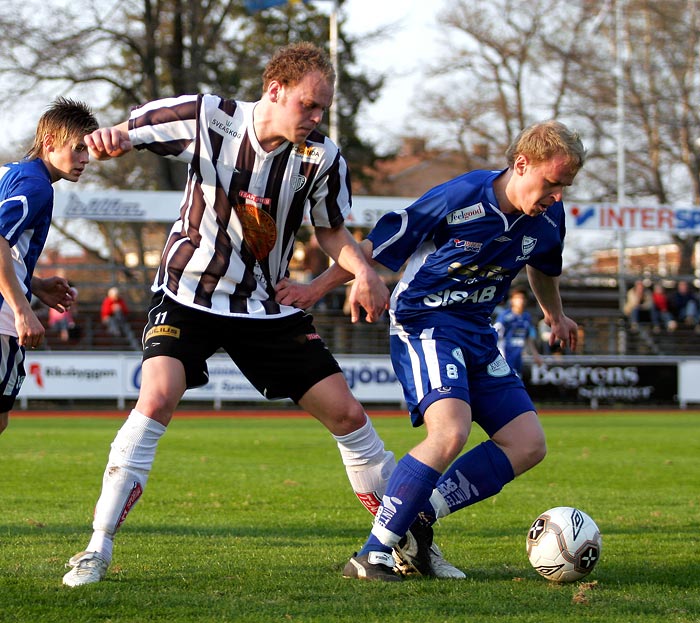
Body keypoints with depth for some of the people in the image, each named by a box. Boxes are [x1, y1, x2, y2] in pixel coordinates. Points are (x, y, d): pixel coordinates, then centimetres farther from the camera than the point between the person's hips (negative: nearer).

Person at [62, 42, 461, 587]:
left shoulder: (323, 158, -10)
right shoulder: (207, 118, -15)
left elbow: (331, 231, 7)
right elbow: (126, 135, -4)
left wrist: (363, 271, -15)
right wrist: (110, 140, -29)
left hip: (269, 306, 3)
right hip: (189, 293, -3)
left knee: (347, 413, -1)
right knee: (157, 399, -25)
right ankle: (98, 550, -18)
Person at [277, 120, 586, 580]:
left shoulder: (547, 218, 0)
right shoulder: (460, 199, -20)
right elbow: (379, 245, -10)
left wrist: (556, 316, 42)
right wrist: (317, 288, -4)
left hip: (477, 334, 8)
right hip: (424, 322, -8)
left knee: (528, 445, -3)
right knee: (450, 433, -29)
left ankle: (419, 519, 0)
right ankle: (373, 555, -23)